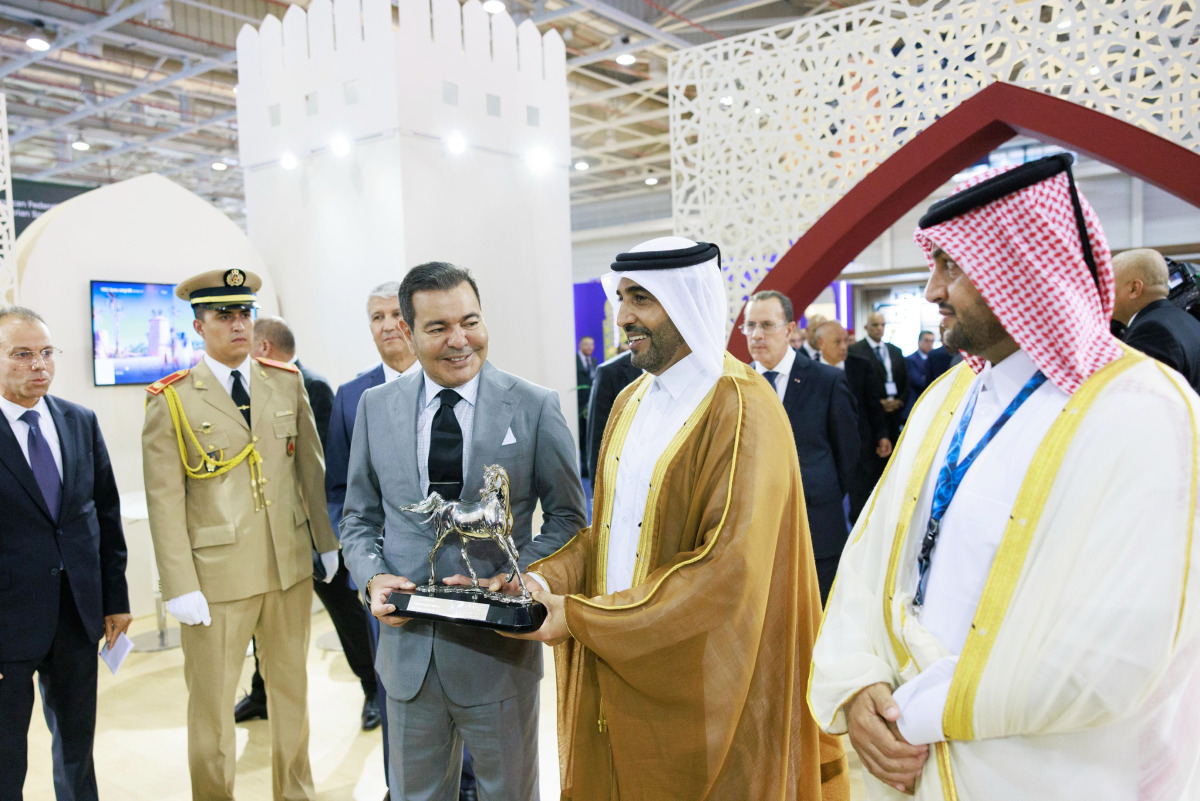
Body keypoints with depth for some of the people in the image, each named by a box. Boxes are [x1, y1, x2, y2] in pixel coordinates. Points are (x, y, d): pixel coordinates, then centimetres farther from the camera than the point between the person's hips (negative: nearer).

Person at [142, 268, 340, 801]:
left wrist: (327, 542, 10)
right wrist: (180, 588, -11)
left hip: (292, 567, 4)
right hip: (217, 575, -3)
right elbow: (165, 502, -8)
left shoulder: (287, 383, 4)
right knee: (210, 704, 9)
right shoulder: (171, 400, -6)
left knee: (291, 688, 18)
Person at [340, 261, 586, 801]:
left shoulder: (536, 407, -8)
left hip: (500, 650, -2)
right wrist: (373, 577, -10)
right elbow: (359, 519, 9)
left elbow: (567, 518, -2)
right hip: (408, 648, 3)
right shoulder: (375, 407, 2)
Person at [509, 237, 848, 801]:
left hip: (697, 693, -6)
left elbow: (730, 570, -24)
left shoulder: (741, 410, -18)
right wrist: (546, 579, -7)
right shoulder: (630, 403, 8)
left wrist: (581, 617, -21)